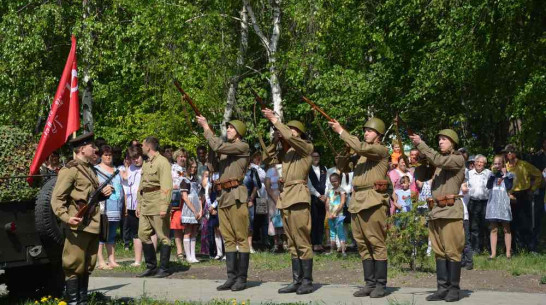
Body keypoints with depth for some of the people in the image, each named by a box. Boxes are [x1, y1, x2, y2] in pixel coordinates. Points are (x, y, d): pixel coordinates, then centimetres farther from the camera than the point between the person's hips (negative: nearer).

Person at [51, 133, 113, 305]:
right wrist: (66, 217, -27)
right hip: (78, 226, -9)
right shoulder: (70, 170, -9)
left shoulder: (90, 169, 19)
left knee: (87, 266, 14)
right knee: (74, 266, -5)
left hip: (93, 225, 9)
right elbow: (57, 198, -13)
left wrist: (104, 193, 11)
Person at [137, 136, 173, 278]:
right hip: (146, 206, 9)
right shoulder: (145, 164, 18)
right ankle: (151, 267, 18)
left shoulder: (162, 162, -8)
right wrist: (139, 204, 19)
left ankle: (164, 269, 3)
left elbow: (166, 186, -15)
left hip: (157, 206, -9)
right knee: (143, 234, 8)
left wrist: (164, 206, -22)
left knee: (163, 237, -2)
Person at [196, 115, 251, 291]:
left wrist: (206, 128, -5)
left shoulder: (242, 147, -3)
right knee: (228, 239, 8)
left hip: (236, 196, -8)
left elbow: (218, 146, -16)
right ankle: (231, 277, 11)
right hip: (223, 196, 8)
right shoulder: (226, 148, 21)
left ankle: (242, 278, -2)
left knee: (241, 238, -4)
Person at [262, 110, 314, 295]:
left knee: (302, 241, -8)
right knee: (292, 243, 8)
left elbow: (290, 137, -14)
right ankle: (296, 280, 11)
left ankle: (307, 281, -5)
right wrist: (276, 136, 13)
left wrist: (275, 120, -7)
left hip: (299, 197, -8)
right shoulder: (286, 152, 20)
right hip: (285, 197, 8)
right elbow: (269, 153, 25)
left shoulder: (306, 147, 1)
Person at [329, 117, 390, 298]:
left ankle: (381, 285, -2)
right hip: (357, 201, 8)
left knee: (377, 243, -6)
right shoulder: (360, 154, 21)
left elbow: (360, 147, -18)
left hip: (373, 201, -8)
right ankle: (370, 283, 12)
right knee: (363, 244, 7)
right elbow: (342, 167, 20)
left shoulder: (382, 150, -2)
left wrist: (341, 132, -13)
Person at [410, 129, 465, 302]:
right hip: (436, 210, 8)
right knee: (439, 251, 5)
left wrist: (420, 144, -15)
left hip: (451, 210, -7)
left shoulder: (458, 159, -2)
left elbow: (437, 160, -17)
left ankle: (454, 289, -2)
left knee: (452, 251, -6)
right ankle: (442, 288, 7)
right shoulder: (441, 161, 20)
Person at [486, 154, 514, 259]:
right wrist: (493, 173, -6)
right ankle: (493, 253, 1)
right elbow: (488, 186, -5)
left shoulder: (508, 175, 5)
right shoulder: (491, 174, 11)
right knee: (493, 229, 1)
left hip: (504, 203, -2)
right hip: (493, 204, 2)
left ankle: (508, 252, 5)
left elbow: (509, 187, -10)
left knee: (506, 229, 2)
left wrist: (504, 175, -5)